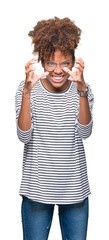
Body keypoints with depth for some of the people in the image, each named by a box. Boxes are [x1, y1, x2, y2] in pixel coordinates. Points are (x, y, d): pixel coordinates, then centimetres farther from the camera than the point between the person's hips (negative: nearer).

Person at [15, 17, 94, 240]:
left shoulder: (83, 90, -3)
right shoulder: (27, 89, -7)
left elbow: (84, 132, -16)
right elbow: (24, 136, -17)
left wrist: (81, 90, -29)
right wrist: (27, 91, -28)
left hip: (75, 188, 2)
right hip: (37, 188, -1)